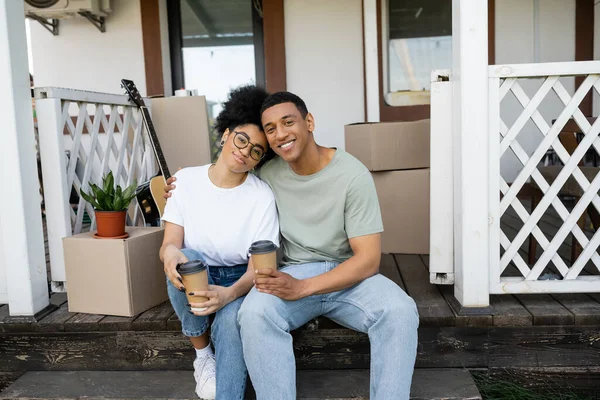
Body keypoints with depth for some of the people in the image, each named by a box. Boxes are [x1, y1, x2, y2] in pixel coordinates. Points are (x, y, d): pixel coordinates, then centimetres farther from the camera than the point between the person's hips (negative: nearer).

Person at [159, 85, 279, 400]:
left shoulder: (262, 197, -14)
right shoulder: (186, 180, -7)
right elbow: (169, 243, -9)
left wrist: (229, 293, -36)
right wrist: (170, 252, -35)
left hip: (239, 282, -2)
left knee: (231, 320, -35)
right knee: (187, 259, -32)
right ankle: (202, 356, -9)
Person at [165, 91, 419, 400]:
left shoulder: (352, 175, -11)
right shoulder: (268, 174, 0)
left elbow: (368, 259, -14)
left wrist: (301, 288, -26)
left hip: (351, 274, -1)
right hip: (295, 272, 2)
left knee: (400, 311, -32)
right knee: (254, 312, -30)